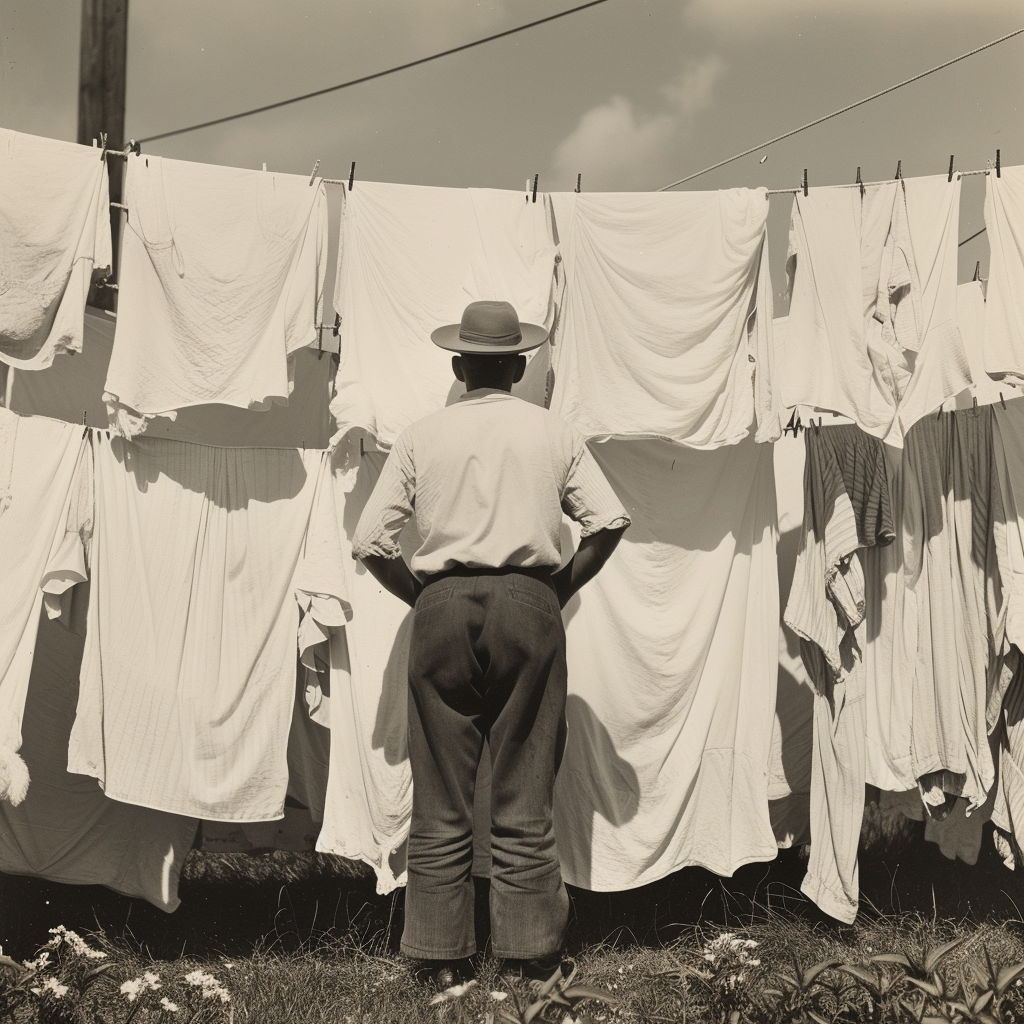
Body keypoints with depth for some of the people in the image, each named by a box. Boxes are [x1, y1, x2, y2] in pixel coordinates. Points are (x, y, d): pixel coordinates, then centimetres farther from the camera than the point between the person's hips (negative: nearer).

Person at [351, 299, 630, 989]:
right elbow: (609, 522, -1)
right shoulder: (554, 433, 8)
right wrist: (561, 589, 8)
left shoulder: (422, 437, 6)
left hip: (443, 607, 0)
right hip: (528, 605, 0)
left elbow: (371, 542, 1)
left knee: (441, 800, 6)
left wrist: (421, 598, 11)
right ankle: (531, 950, 12)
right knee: (524, 795, 7)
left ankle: (442, 957, 11)